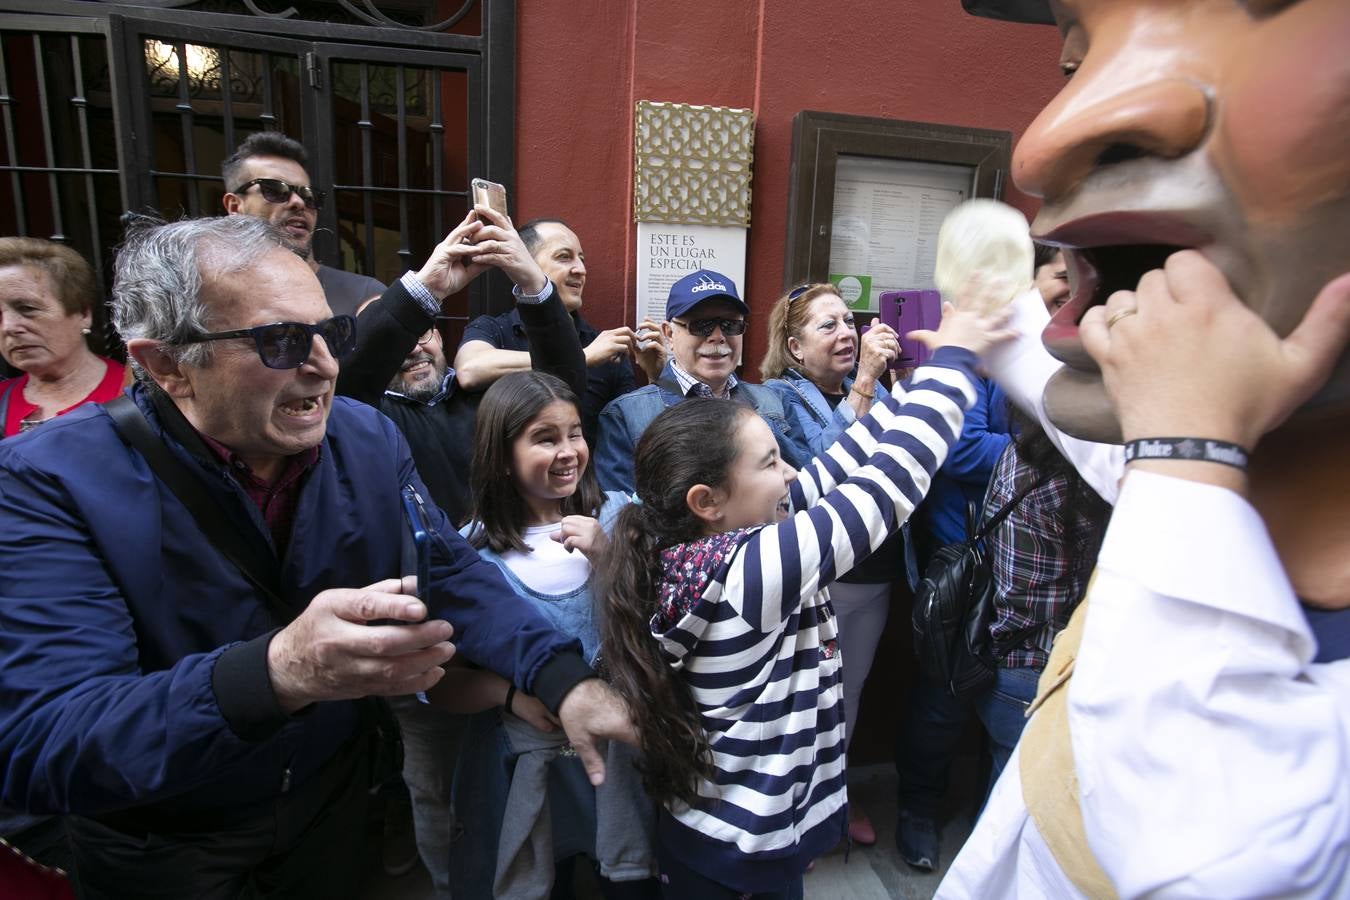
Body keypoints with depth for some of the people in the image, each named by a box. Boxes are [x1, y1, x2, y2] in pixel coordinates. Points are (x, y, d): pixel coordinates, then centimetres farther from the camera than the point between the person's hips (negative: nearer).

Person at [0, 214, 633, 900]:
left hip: (333, 790, 3)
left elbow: (450, 574, -11)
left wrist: (564, 680, -28)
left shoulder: (370, 440, -13)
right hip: (162, 844, -2)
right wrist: (275, 673, -52)